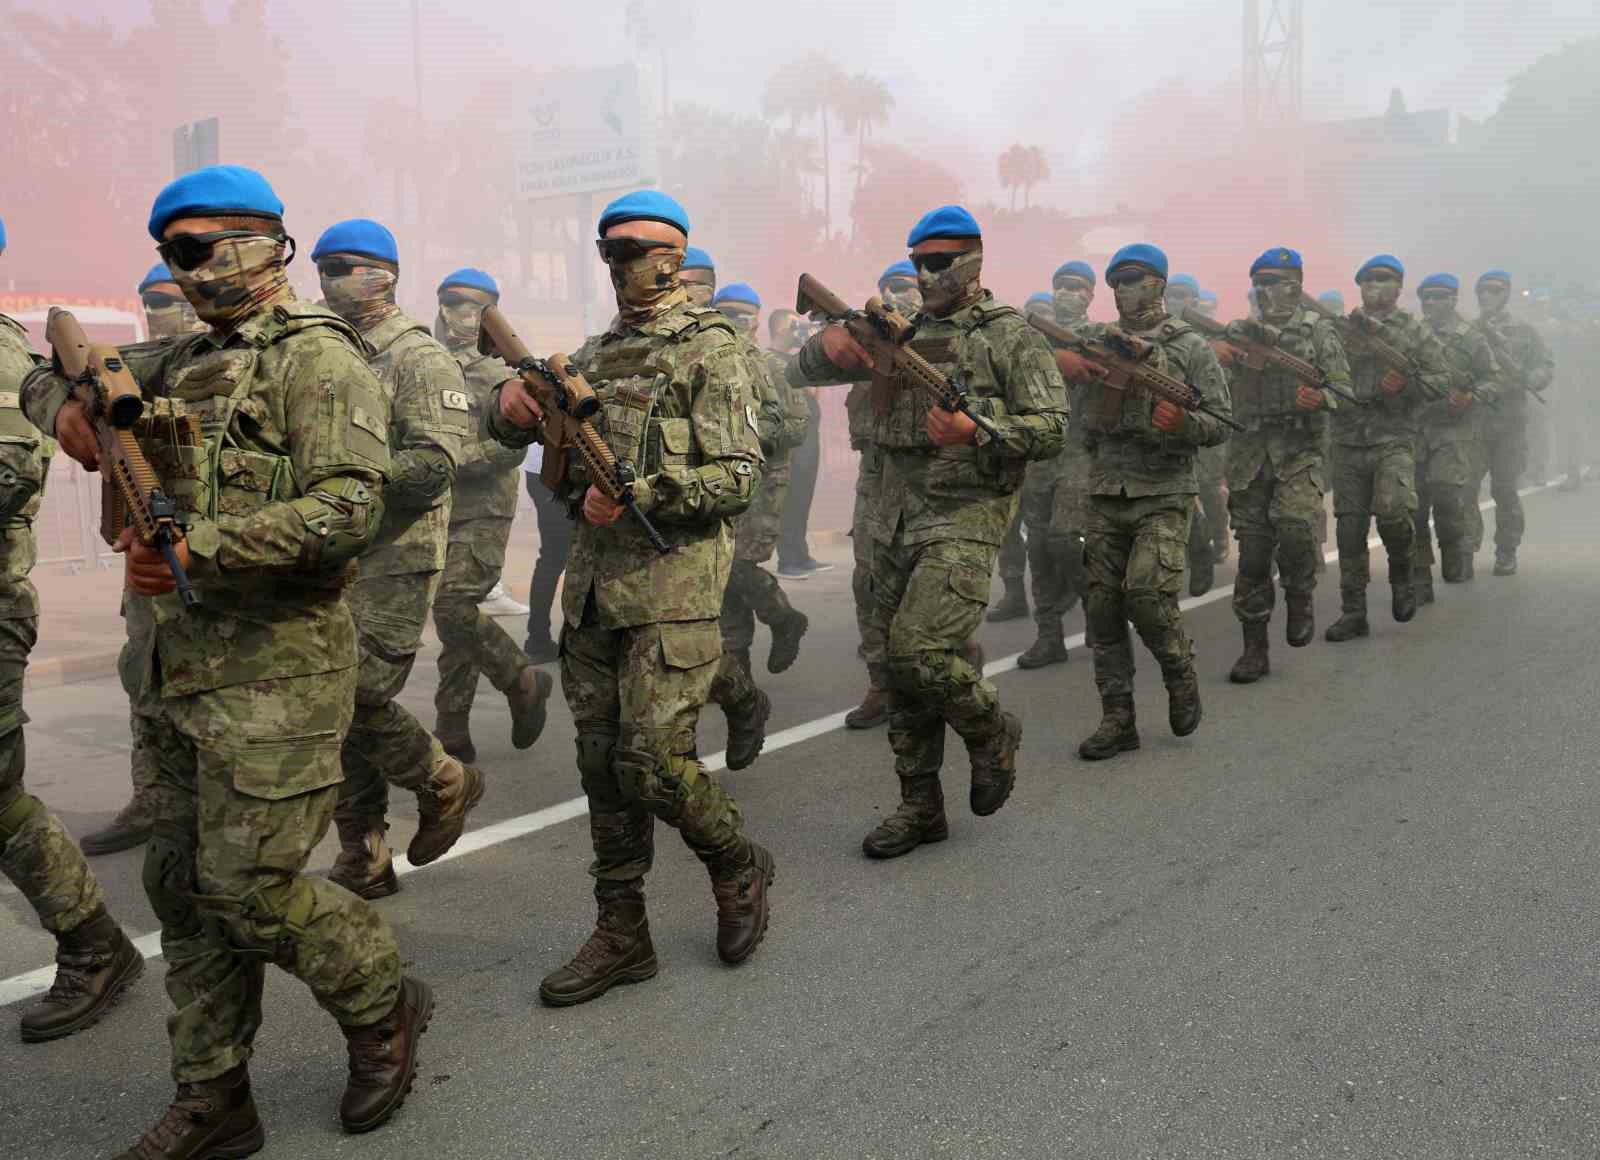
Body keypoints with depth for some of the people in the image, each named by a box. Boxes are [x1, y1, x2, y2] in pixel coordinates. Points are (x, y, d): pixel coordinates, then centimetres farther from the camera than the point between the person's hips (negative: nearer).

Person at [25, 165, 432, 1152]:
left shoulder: (318, 358, -10)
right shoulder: (187, 364, 15)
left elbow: (347, 511, -24)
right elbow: (54, 373, 29)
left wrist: (195, 548, -23)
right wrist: (67, 408, 5)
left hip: (279, 673, -9)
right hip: (194, 667, 9)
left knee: (248, 891, -5)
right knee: (187, 887, 12)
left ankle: (383, 1007, 21)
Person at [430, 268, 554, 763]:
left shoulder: (499, 375, -5)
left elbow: (511, 445, -15)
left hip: (482, 516, -6)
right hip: (441, 514, 7)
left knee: (454, 609, -16)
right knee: (454, 616, 8)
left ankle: (525, 682, 6)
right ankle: (452, 733, 13)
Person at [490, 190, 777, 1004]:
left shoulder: (710, 349, -4)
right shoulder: (596, 354, 17)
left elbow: (739, 476, -11)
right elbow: (512, 430, 17)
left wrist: (638, 494, -22)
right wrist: (511, 405, -6)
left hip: (672, 587, -7)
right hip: (593, 582, 7)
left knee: (653, 760, -10)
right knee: (603, 764, 9)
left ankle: (739, 868, 19)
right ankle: (621, 937, 20)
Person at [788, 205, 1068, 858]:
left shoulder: (1010, 337, 0)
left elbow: (1052, 430, -6)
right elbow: (800, 374, 13)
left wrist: (976, 432, -21)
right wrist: (828, 344, -10)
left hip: (964, 517, -6)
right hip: (893, 521, 6)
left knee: (919, 650, -19)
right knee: (902, 666, 8)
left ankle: (991, 731, 11)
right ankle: (920, 808, 20)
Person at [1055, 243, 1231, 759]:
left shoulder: (1189, 346, 2)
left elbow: (1220, 424, 0)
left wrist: (1182, 422, -22)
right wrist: (1060, 358, -12)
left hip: (1164, 496, -4)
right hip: (1105, 496, 4)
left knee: (1146, 592, -18)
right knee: (1102, 606, 2)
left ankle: (1181, 675, 11)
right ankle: (1117, 720, 11)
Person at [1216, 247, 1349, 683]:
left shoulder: (1318, 330, 6)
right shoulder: (1239, 332, 14)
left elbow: (1344, 389, -1)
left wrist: (1321, 397, -20)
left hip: (1301, 450, -2)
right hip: (1249, 451, 3)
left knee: (1294, 524, -26)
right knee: (1252, 550, 2)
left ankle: (1300, 597, 4)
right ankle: (1255, 649, 10)